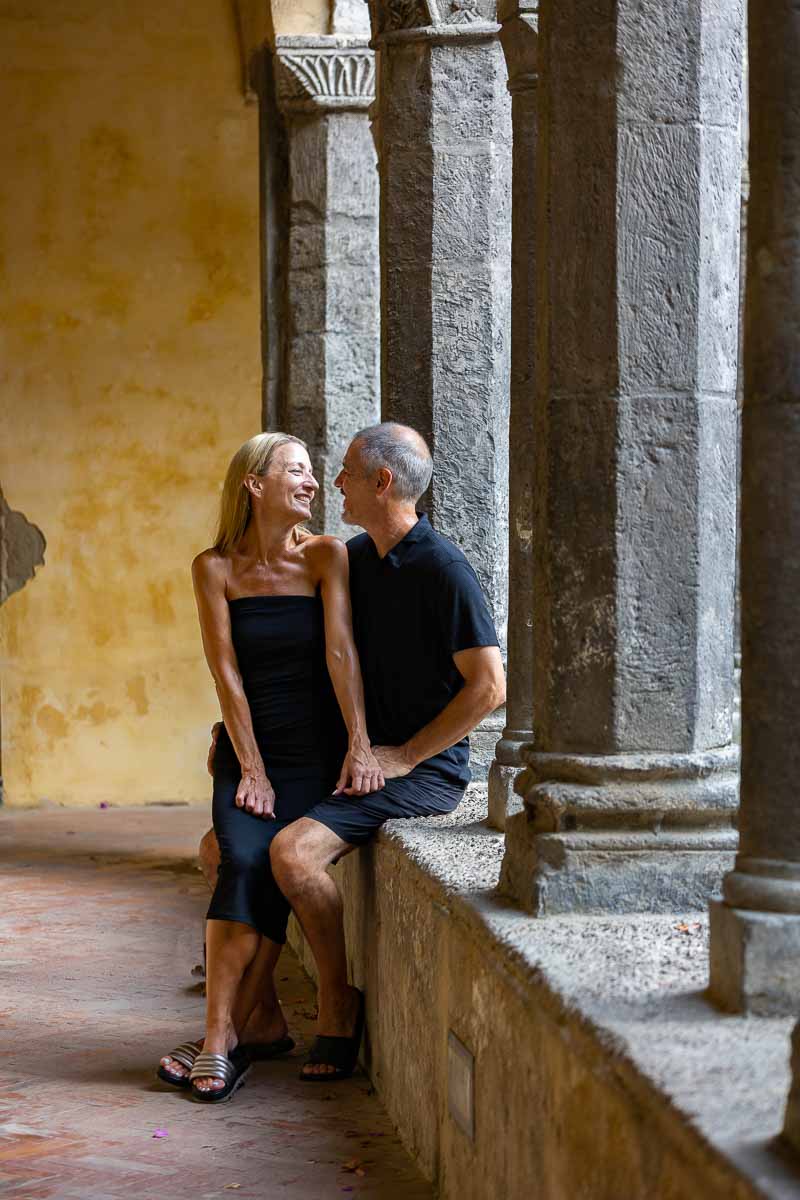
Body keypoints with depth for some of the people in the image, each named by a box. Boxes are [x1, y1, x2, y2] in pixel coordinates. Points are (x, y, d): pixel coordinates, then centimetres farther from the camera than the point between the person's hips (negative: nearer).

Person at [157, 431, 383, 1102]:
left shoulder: (325, 556, 0)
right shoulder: (216, 568, 2)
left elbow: (341, 651, -10)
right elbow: (226, 673, -3)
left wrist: (360, 744, -21)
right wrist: (251, 770, -10)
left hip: (316, 750, -1)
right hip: (247, 744, 1)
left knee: (267, 867, -22)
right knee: (243, 860, -25)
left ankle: (224, 1036, -16)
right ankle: (266, 1022, -17)